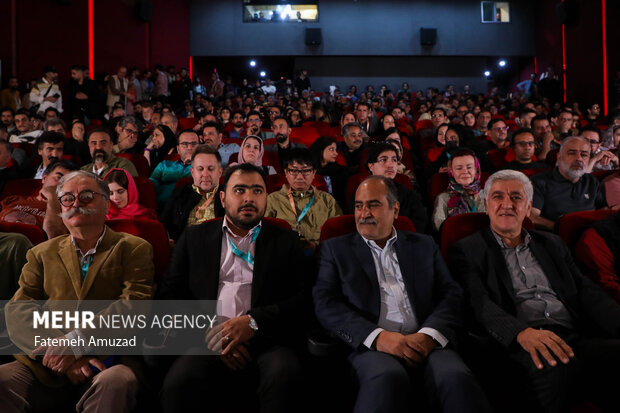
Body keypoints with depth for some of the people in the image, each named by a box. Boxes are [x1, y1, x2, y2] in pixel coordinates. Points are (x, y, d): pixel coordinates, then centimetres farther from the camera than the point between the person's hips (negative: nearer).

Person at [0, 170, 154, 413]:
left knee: (115, 382, -35)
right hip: (44, 369, 3)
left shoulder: (134, 249, 8)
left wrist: (75, 343, -15)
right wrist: (56, 353, -10)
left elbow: (134, 305, -6)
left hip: (108, 365, -3)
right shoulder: (42, 254, 18)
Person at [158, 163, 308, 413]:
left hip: (267, 344, 0)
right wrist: (209, 332, -7)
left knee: (285, 374, -33)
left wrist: (253, 321, -13)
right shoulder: (195, 238, 18)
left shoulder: (286, 242, 15)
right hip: (209, 344, 1)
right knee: (178, 384, -31)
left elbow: (303, 298, 3)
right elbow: (171, 293, 10)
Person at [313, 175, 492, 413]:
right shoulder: (336, 249, 15)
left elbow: (451, 295, 9)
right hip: (371, 347, -1)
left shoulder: (424, 246, 20)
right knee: (389, 377, -35)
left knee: (458, 378, -31)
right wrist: (377, 336, -13)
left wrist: (429, 335, -12)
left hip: (425, 343, 2)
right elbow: (325, 303, 2)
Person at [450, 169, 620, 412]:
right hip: (516, 344, -4)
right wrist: (522, 332, -25)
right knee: (555, 366, -38)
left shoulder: (552, 244, 26)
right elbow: (478, 302, -5)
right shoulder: (468, 250, 10)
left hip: (574, 338, 5)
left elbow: (586, 292, 17)